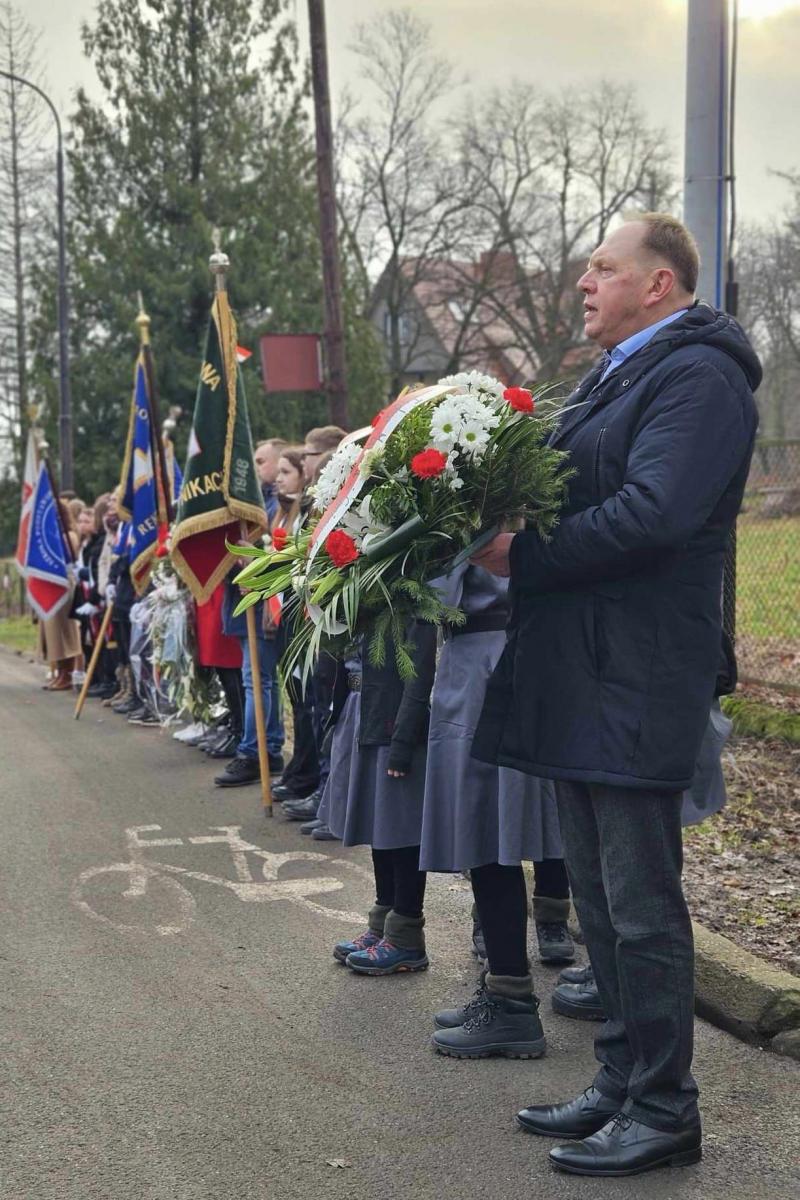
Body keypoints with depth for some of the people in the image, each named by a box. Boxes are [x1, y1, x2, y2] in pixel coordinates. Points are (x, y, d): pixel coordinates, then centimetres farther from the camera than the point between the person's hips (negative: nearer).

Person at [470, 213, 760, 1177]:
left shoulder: (697, 375, -13)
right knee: (598, 898, 16)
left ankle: (663, 1111, 12)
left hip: (637, 683, -10)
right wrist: (506, 526, 1)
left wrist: (522, 554, -17)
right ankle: (621, 1083, 28)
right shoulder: (616, 376, 20)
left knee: (640, 905, -1)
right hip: (579, 679, 10)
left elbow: (653, 513, -26)